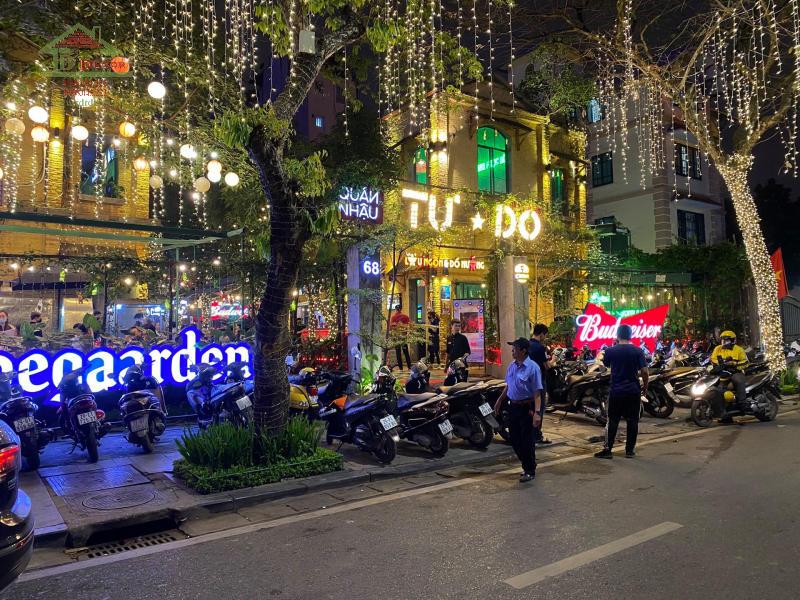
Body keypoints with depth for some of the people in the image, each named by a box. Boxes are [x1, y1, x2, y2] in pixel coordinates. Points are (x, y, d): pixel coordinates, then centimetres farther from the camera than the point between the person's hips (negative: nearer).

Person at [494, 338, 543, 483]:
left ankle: (530, 471, 17)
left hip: (526, 408, -7)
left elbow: (537, 392, -18)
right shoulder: (511, 366, 7)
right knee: (514, 439, 12)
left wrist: (537, 412, -24)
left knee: (527, 440, 2)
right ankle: (526, 465, 30)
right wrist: (499, 401, 23)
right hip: (513, 406, 7)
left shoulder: (532, 367, -14)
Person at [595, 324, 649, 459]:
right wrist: (645, 387, 6)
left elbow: (606, 364, 14)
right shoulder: (637, 351, -5)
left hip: (616, 391, 0)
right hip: (633, 391, 0)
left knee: (613, 421, 5)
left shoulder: (610, 351, -5)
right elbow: (644, 371, -9)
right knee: (632, 421, 9)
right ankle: (630, 450, 14)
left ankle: (607, 449, 4)